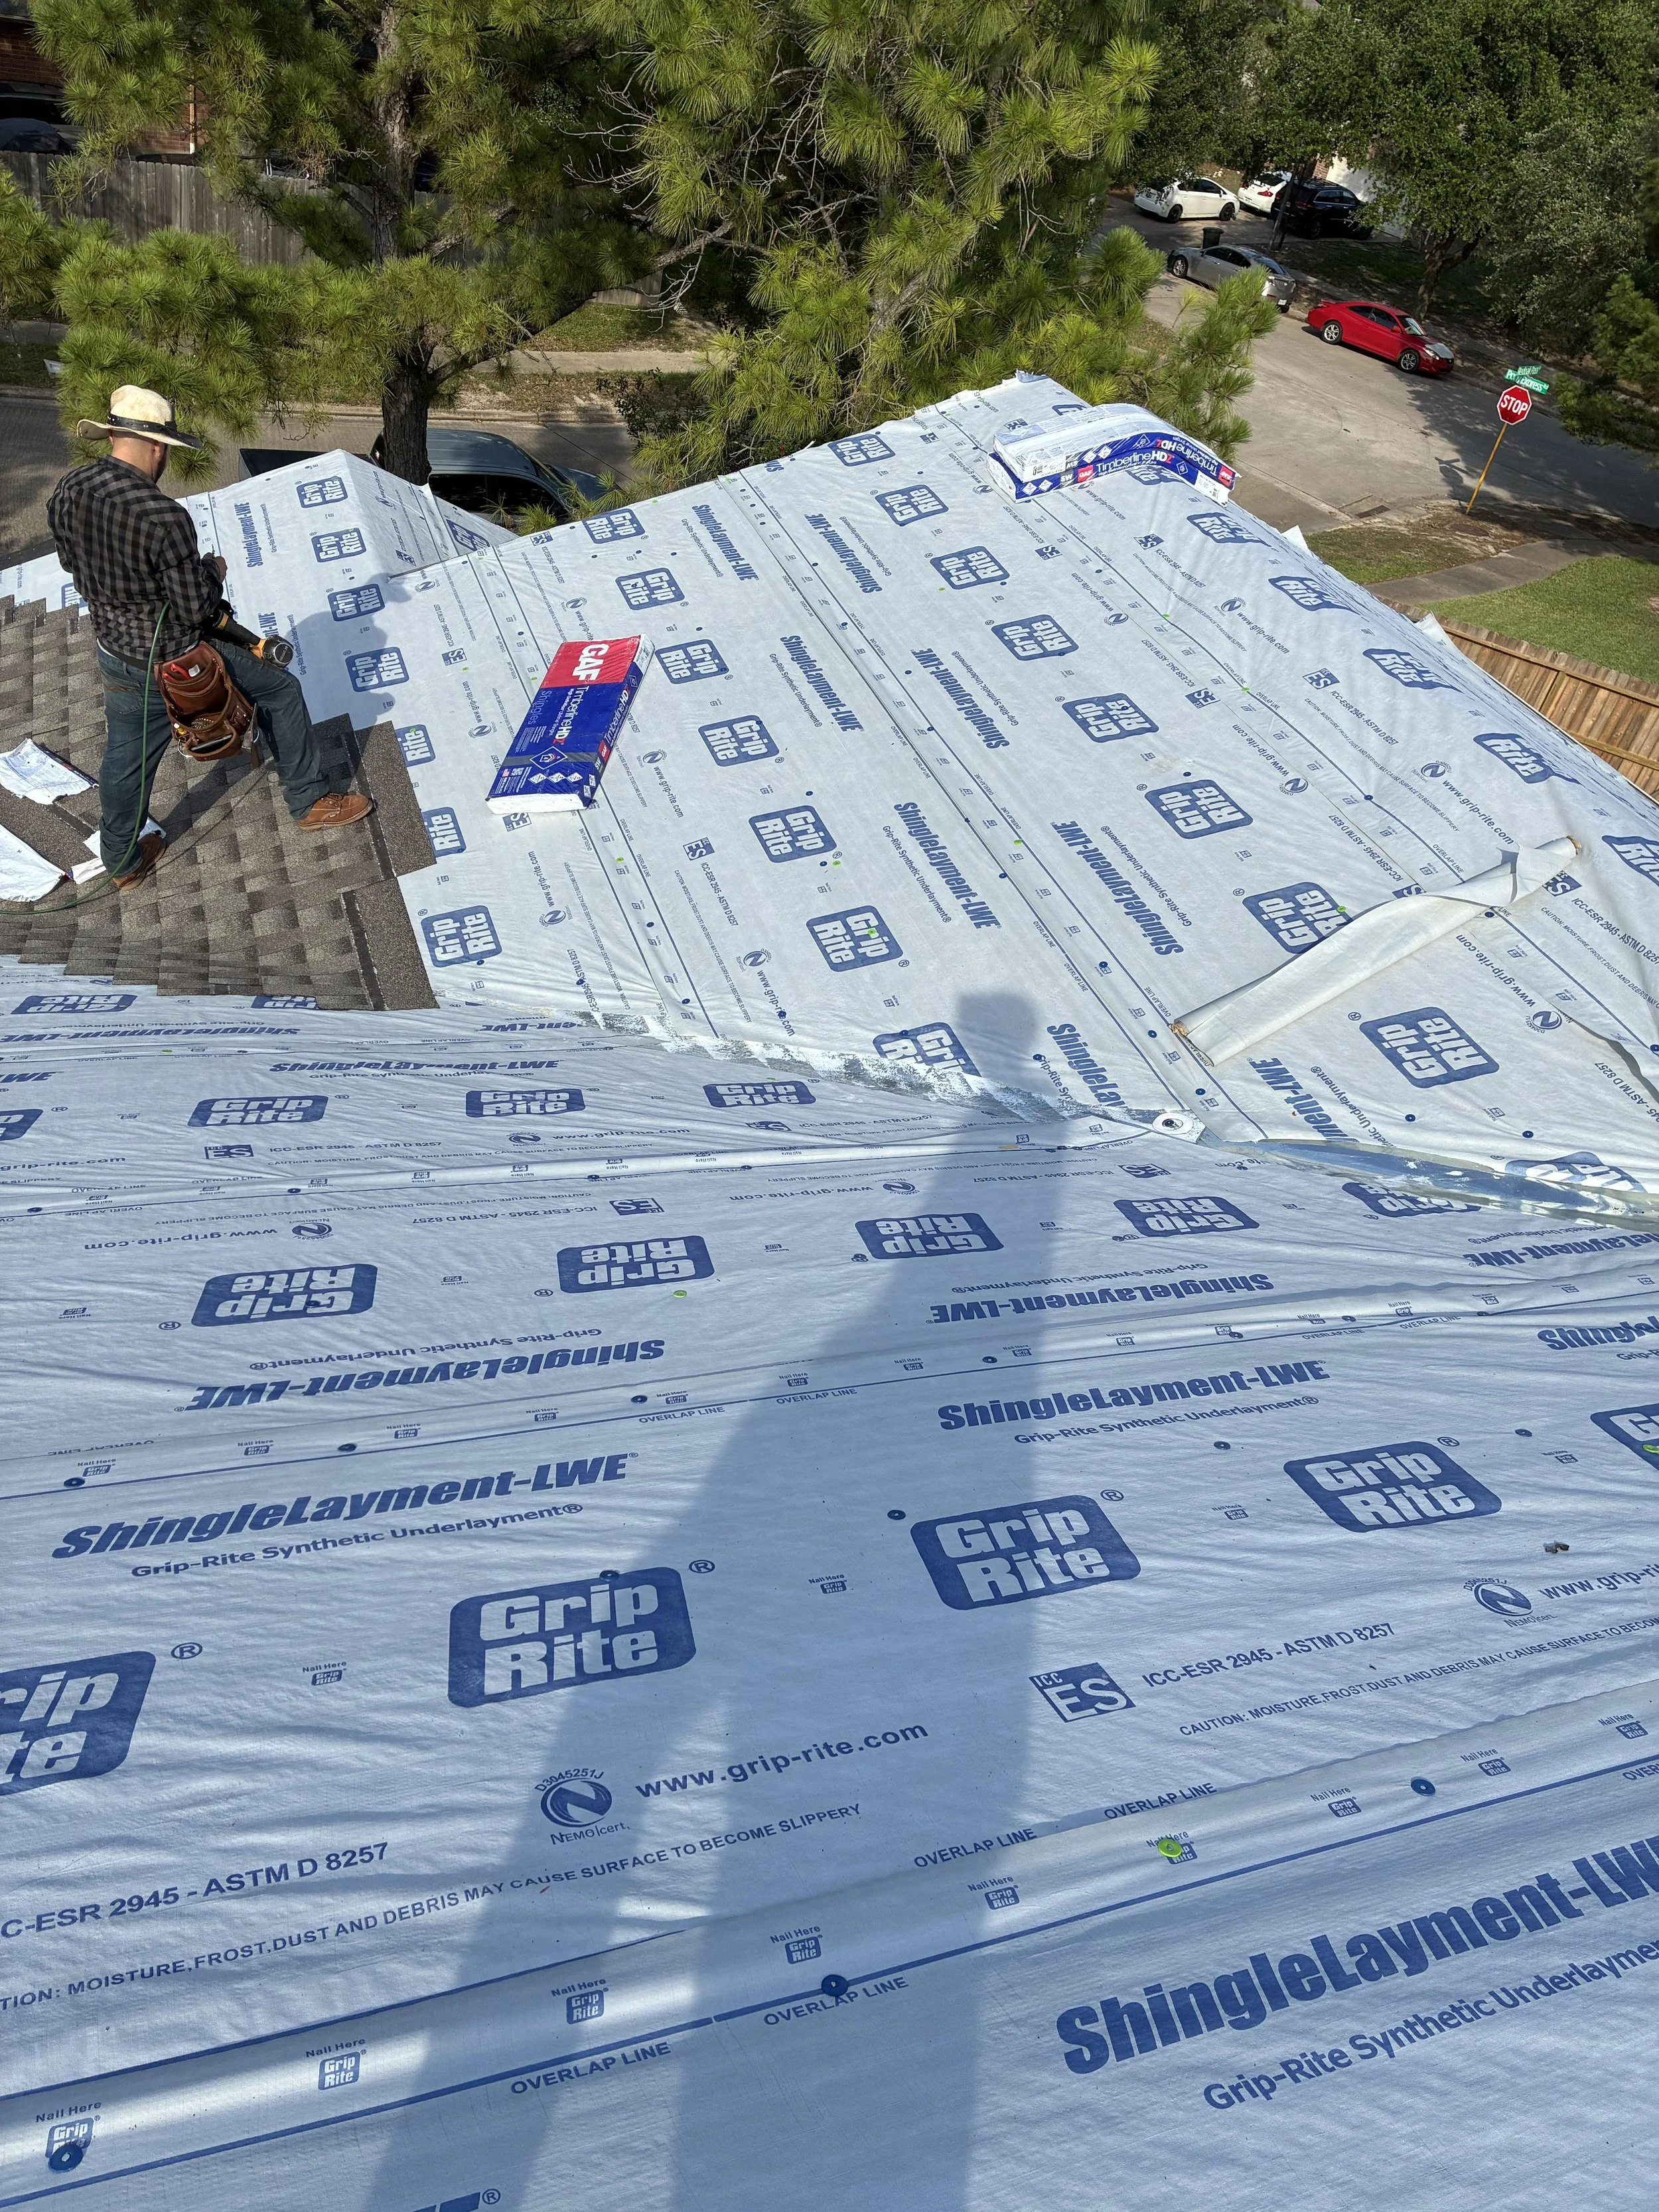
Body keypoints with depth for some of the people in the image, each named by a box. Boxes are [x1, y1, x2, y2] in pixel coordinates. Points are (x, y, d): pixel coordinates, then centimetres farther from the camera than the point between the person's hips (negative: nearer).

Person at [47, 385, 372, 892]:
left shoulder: (67, 492, -6)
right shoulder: (163, 517, -30)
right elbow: (197, 609, -23)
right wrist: (213, 572, -3)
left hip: (115, 655, 7)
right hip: (177, 659, -7)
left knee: (125, 757, 21)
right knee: (281, 690, 15)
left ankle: (122, 862, 38)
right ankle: (310, 801, 25)